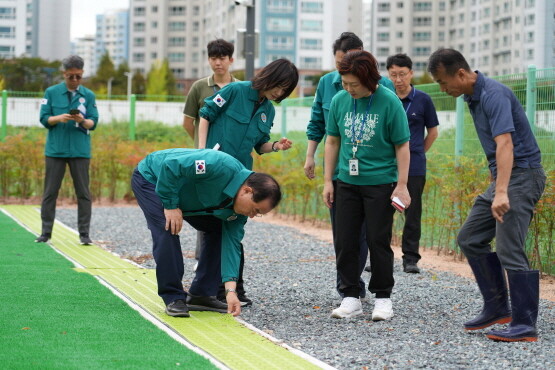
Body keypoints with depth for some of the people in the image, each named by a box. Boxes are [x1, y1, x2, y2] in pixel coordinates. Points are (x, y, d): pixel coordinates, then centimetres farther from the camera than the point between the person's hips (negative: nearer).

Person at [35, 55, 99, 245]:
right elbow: (44, 119, 1)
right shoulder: (51, 92, 4)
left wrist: (83, 121, -20)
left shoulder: (88, 95, 6)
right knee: (50, 192, 2)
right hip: (55, 149, 0)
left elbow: (93, 123, 1)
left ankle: (84, 233, 5)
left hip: (80, 150, 1)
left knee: (83, 193, 0)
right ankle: (46, 232, 9)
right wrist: (59, 118, -18)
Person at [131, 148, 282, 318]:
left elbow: (231, 244, -14)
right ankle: (173, 298, -16)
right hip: (150, 178, -7)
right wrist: (170, 205, -31)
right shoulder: (221, 167, -39)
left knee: (218, 231, -1)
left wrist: (231, 290, -22)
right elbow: (170, 165, -38)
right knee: (168, 231, -27)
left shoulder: (238, 210, -12)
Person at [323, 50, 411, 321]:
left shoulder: (389, 102, -10)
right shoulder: (339, 100, 1)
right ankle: (350, 297, 15)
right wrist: (328, 181, 8)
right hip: (346, 183, 4)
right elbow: (332, 141, 10)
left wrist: (402, 185, -9)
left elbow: (402, 146, -6)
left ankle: (383, 298, 15)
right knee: (344, 242, 4)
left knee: (378, 241, 2)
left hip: (380, 184, -4)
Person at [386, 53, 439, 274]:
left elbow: (432, 133, 12)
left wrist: (416, 153, 12)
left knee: (412, 213, 2)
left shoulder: (422, 100, 1)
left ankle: (410, 258, 9)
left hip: (414, 166, -1)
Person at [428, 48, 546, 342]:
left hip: (521, 174, -10)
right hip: (501, 176, 10)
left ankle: (525, 325, -8)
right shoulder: (473, 97, 10)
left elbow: (505, 143, -31)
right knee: (470, 238, 11)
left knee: (509, 249, -13)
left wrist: (501, 192, -40)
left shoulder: (493, 94, -20)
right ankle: (497, 308, 16)